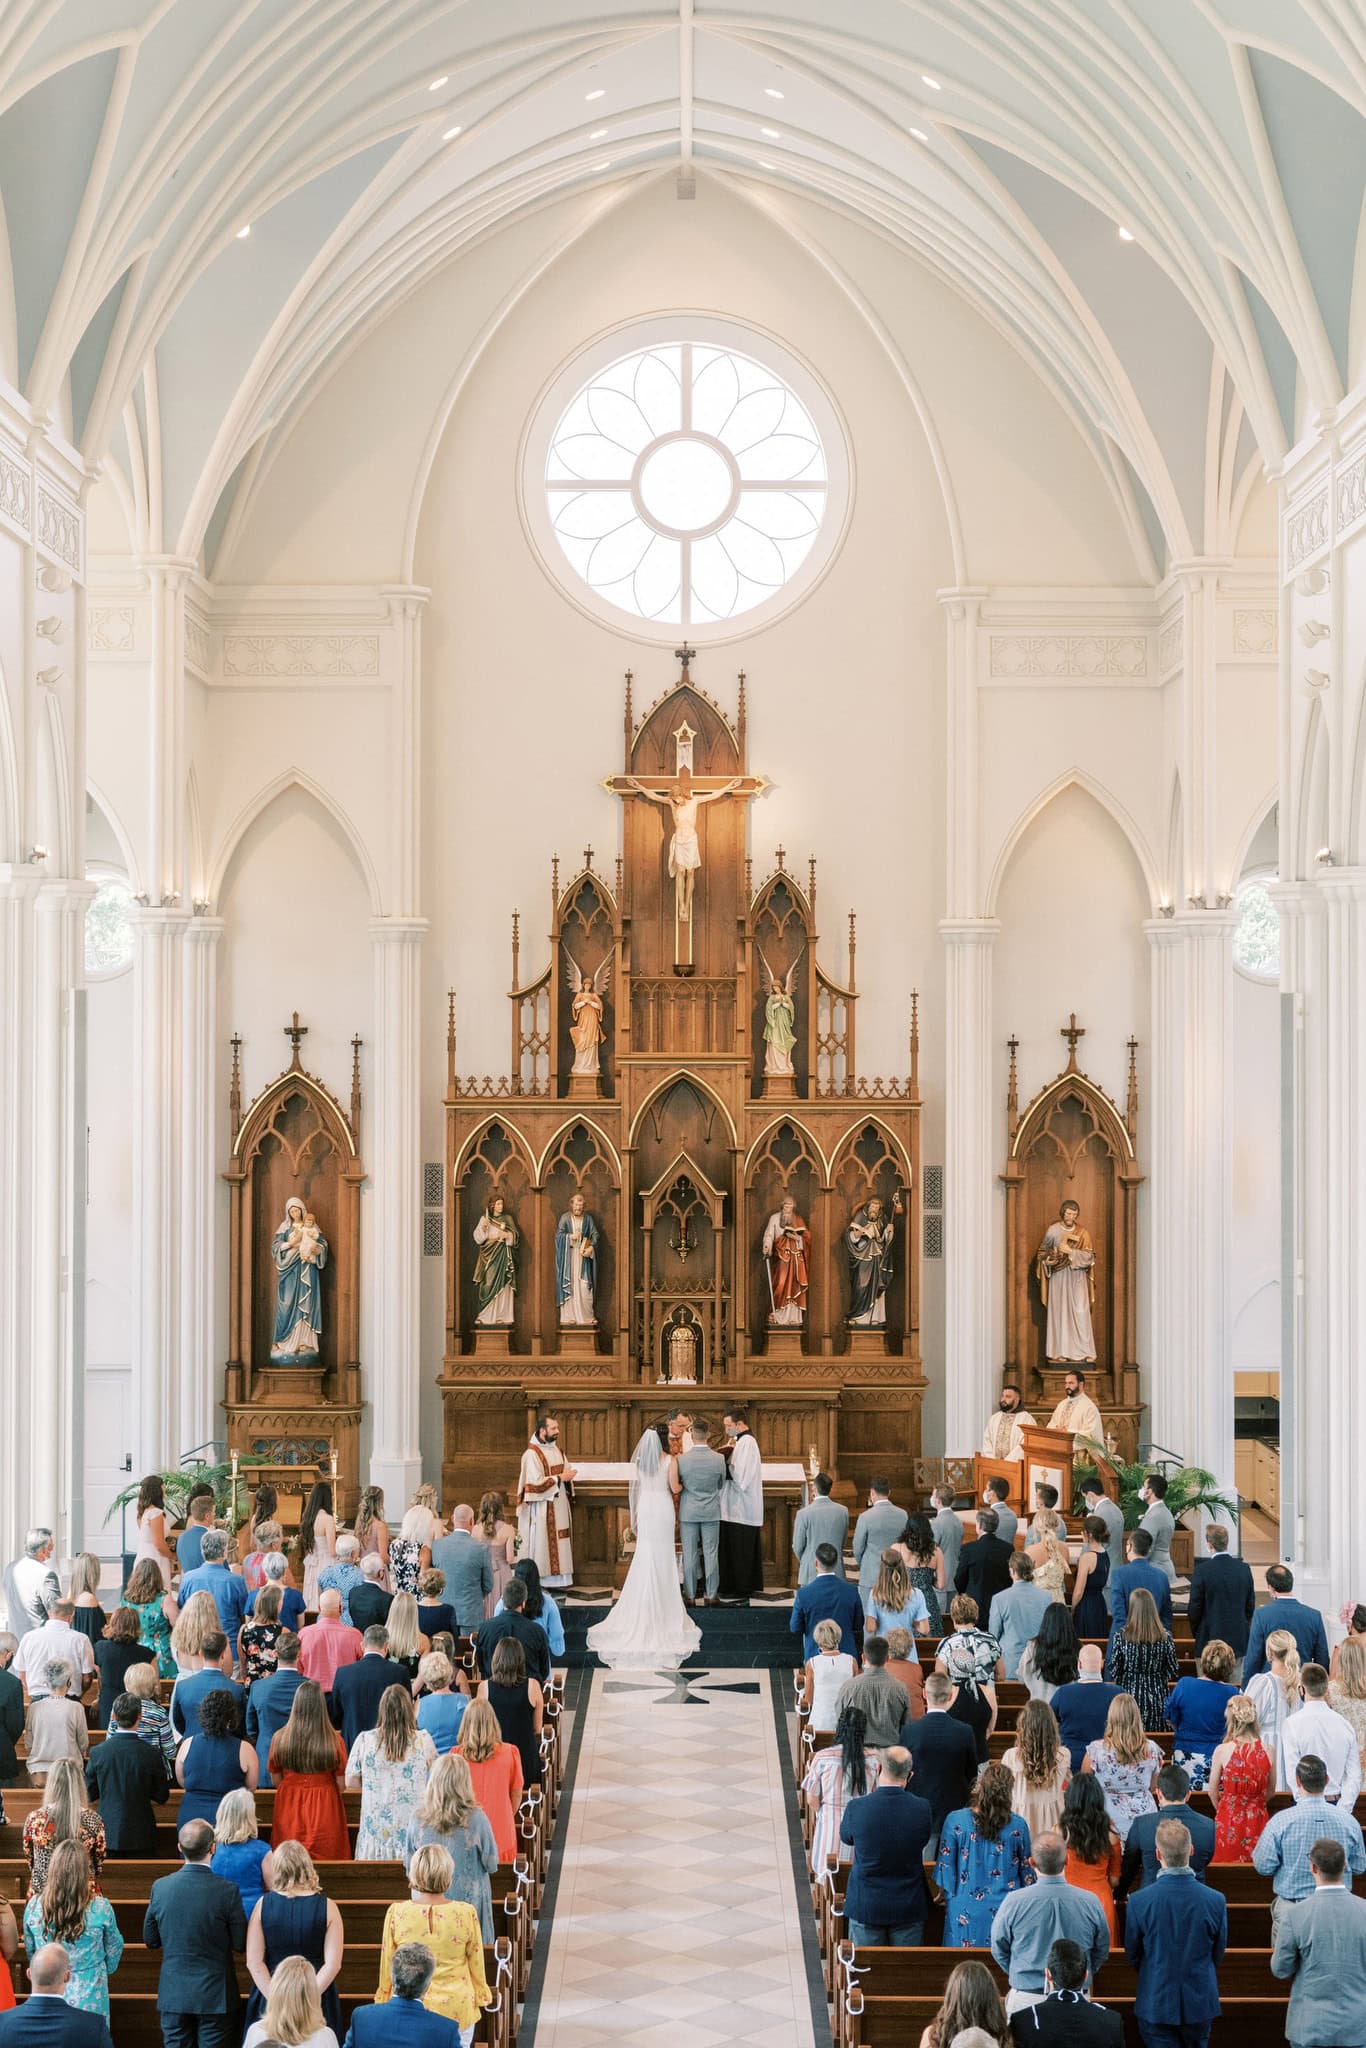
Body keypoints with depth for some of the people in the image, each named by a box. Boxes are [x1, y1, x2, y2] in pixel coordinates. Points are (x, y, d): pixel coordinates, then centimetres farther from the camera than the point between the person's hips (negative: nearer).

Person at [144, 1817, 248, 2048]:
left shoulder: (160, 1887, -7)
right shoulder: (227, 1891, -16)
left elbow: (150, 1940, 4)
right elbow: (240, 1945, -8)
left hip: (173, 1994, 3)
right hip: (215, 1994, -3)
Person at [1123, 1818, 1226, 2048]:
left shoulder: (1139, 1902, -18)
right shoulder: (1216, 1900, -14)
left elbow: (1132, 1954, -2)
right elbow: (1218, 1954, 2)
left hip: (1156, 2003, -2)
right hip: (1200, 2002, 2)